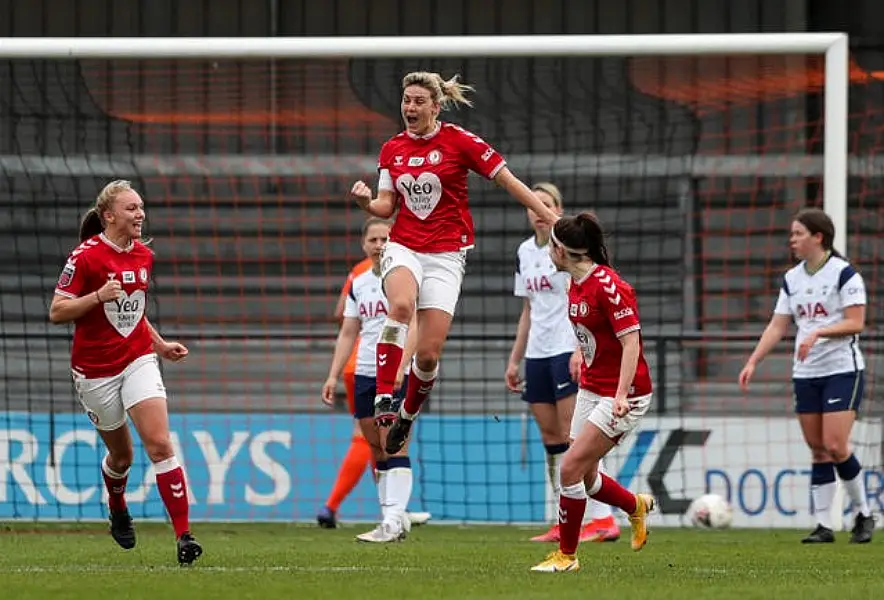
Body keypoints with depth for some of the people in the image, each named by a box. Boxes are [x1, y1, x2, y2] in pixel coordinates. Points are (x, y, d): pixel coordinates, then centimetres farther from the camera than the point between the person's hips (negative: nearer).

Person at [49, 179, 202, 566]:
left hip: (138, 359, 4)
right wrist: (98, 295, -25)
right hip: (95, 370, -4)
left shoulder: (143, 255, 6)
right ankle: (118, 511, 44)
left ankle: (183, 535, -16)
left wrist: (160, 344, 14)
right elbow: (57, 312, -13)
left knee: (160, 444, -13)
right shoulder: (85, 256, -13)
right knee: (122, 454, 10)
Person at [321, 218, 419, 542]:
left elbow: (414, 326, -13)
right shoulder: (358, 284, 16)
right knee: (377, 451, 4)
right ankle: (396, 519, 8)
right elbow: (347, 334, 19)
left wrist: (400, 367, -24)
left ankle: (393, 520, -17)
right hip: (365, 375, 6)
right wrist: (333, 376, 11)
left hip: (398, 376, -6)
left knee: (394, 447, -12)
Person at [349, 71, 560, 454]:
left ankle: (408, 414, 22)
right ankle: (383, 397, -35)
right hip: (403, 247, 2)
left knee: (429, 354, -7)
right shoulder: (392, 149, 7)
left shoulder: (459, 141, -6)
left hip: (446, 255, -2)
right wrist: (366, 202, -13)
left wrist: (551, 218, -7)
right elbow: (386, 206, 10)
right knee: (401, 305, -34)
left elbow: (508, 181, -4)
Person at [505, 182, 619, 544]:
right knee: (551, 439, 5)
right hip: (537, 355, 7)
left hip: (567, 351, -7)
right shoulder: (524, 253, 15)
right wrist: (515, 359, 19)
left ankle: (603, 518, -13)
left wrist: (581, 349, -23)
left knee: (573, 437, -13)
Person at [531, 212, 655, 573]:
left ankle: (567, 555, 0)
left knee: (571, 468, -13)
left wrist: (620, 396, -28)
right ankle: (636, 506, 41)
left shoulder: (608, 286, -21)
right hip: (590, 390, 9)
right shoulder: (576, 285, 7)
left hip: (623, 395, -9)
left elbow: (631, 342, -23)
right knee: (587, 478, 12)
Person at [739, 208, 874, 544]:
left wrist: (818, 332, -24)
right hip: (805, 374, 6)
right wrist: (752, 362, 1)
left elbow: (856, 323, -14)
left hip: (843, 370, -6)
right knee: (818, 451, 4)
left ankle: (863, 514, 4)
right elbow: (777, 327, 11)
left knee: (835, 446, -13)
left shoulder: (844, 273, -9)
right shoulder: (792, 279, 11)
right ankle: (823, 526, 5)